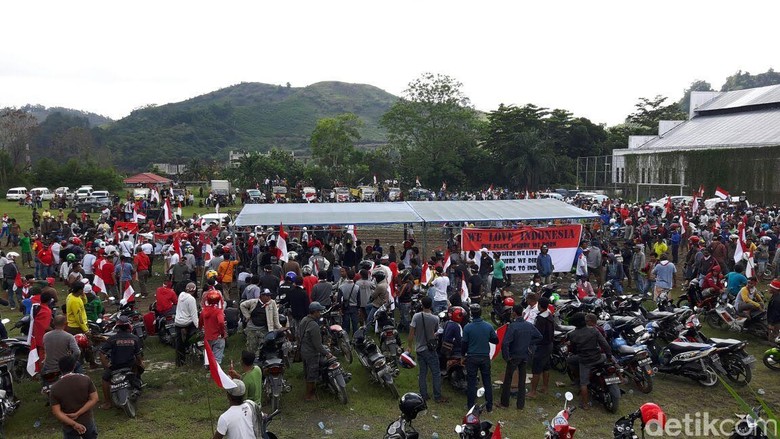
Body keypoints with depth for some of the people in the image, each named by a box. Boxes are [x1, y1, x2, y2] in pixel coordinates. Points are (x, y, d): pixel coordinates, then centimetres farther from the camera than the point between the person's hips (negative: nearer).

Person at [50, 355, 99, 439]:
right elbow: (94, 399, -13)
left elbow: (56, 412, -14)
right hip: (87, 423, 1)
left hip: (69, 426, 0)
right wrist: (77, 414, -13)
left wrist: (74, 424, -15)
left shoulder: (55, 388, -11)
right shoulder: (85, 379, -11)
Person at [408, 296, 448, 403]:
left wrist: (410, 346, 4)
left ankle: (423, 395, 19)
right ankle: (437, 396, 9)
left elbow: (411, 333, -9)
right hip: (430, 349, -3)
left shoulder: (416, 316, -12)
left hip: (419, 349, 3)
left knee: (422, 373, 13)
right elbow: (435, 333, 2)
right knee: (436, 373, 6)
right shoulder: (435, 319, -13)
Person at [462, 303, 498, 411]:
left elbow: (464, 344, -7)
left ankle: (471, 405, 14)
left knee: (471, 382, 8)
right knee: (487, 381, 12)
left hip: (472, 358, -2)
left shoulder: (467, 328, -14)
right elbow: (496, 340, 2)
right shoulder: (488, 326, -7)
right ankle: (489, 406, 18)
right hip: (485, 357, 2)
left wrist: (464, 353, 12)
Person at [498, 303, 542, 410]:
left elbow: (505, 343, -27)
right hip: (525, 356, 5)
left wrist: (506, 356, -15)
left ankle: (504, 403, 17)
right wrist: (529, 344, 8)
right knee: (522, 380, 14)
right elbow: (539, 337, 8)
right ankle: (521, 405, 19)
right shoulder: (529, 325, -3)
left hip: (514, 356, -5)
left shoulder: (512, 326, -21)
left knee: (507, 380, 8)